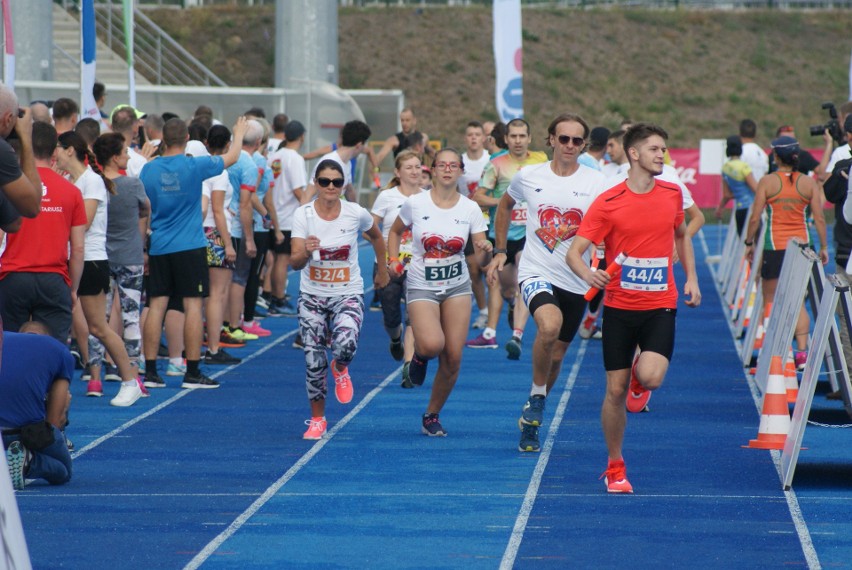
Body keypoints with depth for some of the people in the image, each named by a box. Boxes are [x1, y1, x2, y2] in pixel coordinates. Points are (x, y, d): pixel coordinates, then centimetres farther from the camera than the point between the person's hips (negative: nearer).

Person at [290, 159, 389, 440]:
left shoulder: (356, 214, -9)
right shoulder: (303, 215, -10)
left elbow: (377, 237, 14)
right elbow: (294, 262, -15)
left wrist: (382, 270, 22)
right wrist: (306, 251, -37)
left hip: (348, 294, -1)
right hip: (312, 295, 1)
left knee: (345, 345, -28)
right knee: (314, 361, -3)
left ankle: (340, 369, 11)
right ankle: (317, 419, 18)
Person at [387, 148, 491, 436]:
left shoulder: (470, 209, -4)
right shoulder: (415, 203, -7)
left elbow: (480, 260, -4)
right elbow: (395, 232, 11)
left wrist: (486, 251, -27)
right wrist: (393, 260, -4)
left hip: (457, 286, 2)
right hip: (421, 286, -2)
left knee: (453, 358, -3)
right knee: (432, 345, -26)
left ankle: (432, 416, 18)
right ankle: (419, 355, 13)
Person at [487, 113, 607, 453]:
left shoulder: (595, 183, -2)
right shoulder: (528, 177, 1)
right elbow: (505, 206, 20)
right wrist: (499, 251, 16)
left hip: (575, 281, 2)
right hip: (536, 273, -2)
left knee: (556, 355, 10)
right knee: (549, 325, -31)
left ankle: (531, 420, 31)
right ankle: (537, 396, -10)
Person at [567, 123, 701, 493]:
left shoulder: (672, 194, 4)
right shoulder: (608, 203, -7)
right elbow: (574, 252, -9)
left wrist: (691, 278, 14)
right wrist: (587, 273, -31)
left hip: (660, 306, 1)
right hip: (619, 306, -1)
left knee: (650, 377, -21)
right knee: (615, 391, 1)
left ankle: (640, 379, 19)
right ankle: (615, 468, 18)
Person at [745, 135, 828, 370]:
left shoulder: (767, 182, -7)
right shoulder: (808, 183, 0)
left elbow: (755, 217, -7)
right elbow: (819, 219, -1)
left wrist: (749, 242, 6)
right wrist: (823, 247, 8)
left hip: (774, 247, -2)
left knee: (770, 302, 10)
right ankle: (801, 352, -2)